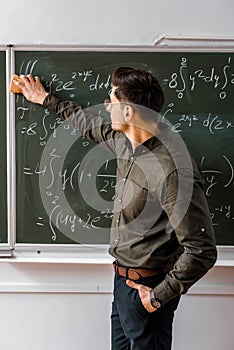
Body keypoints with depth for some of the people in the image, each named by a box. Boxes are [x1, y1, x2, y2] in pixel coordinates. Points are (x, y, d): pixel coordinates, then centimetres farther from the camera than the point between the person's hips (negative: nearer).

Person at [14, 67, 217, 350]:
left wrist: (159, 296, -18)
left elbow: (201, 251, -26)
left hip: (146, 287, -9)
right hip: (123, 279, 9)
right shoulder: (126, 143, -2)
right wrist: (46, 99, 30)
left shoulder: (172, 170, -30)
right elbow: (91, 126, 20)